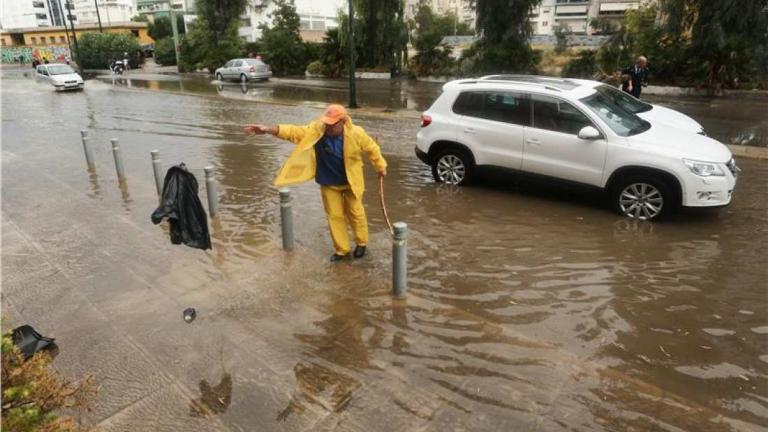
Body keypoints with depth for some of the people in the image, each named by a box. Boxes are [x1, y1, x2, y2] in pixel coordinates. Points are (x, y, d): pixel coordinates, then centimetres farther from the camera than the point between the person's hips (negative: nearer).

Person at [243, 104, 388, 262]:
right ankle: (341, 249, 25)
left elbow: (372, 149, -7)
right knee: (334, 215, 9)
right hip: (329, 183, 2)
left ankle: (361, 243, 34)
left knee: (355, 212, 12)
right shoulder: (316, 130, -19)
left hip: (351, 181, -2)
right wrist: (268, 129, -39)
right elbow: (294, 131, -26)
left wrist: (381, 167, 6)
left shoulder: (356, 133, -22)